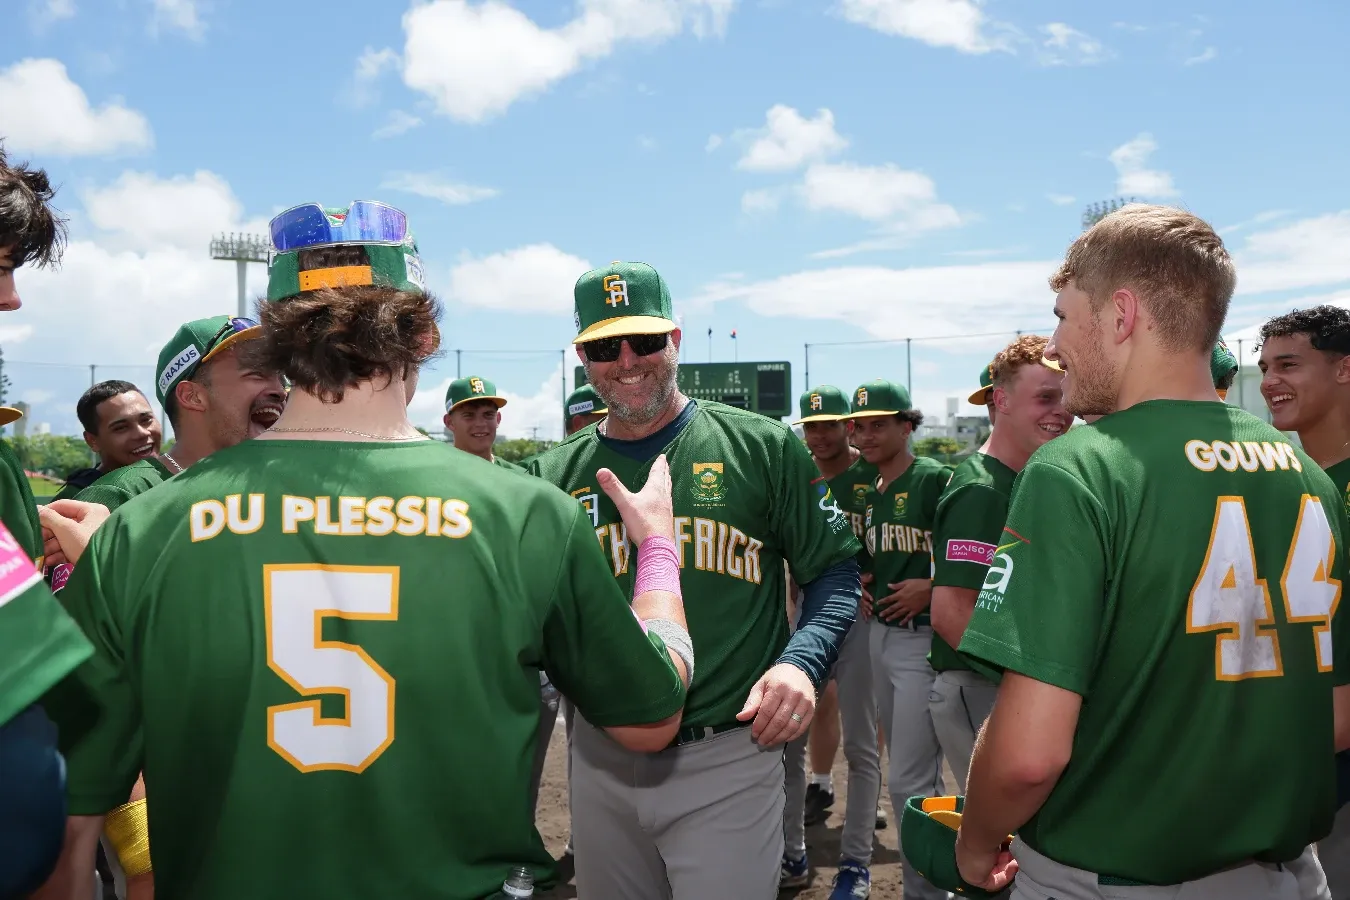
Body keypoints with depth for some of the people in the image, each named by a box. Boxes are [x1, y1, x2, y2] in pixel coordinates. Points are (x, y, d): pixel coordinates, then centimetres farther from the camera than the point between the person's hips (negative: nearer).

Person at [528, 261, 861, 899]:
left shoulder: (763, 448, -3)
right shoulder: (554, 475, 6)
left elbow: (834, 571, 0)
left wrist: (802, 662, -17)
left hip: (728, 758, -3)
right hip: (600, 758, 4)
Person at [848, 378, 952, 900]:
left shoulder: (936, 479, -11)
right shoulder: (871, 492, 12)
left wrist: (930, 587, -21)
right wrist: (864, 586, 6)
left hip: (923, 640, -8)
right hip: (880, 635, 8)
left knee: (908, 781, -4)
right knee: (916, 774, 18)